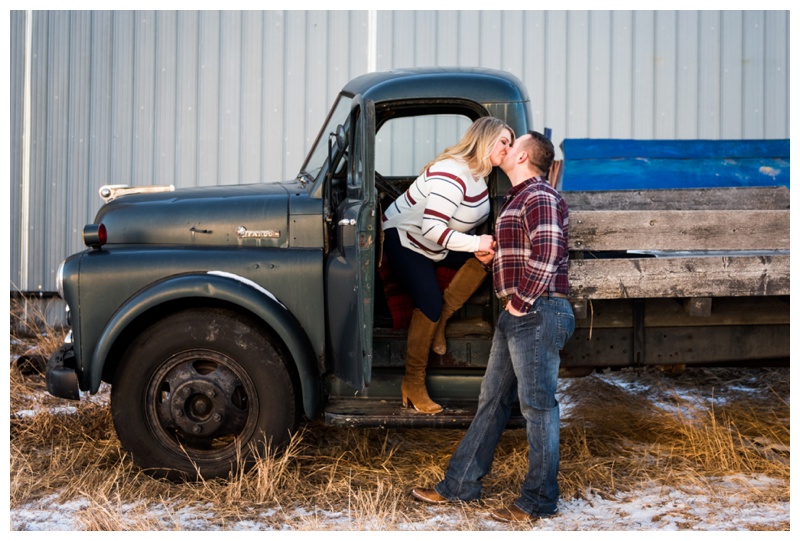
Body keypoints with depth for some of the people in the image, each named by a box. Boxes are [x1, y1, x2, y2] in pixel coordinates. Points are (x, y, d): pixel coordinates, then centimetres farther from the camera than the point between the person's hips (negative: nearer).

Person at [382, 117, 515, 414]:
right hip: (405, 240, -9)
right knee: (430, 303, -21)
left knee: (488, 254, -10)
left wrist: (486, 245, -10)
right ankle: (413, 383, -10)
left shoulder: (477, 172, -1)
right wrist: (475, 242, -32)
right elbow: (432, 228, -37)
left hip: (433, 245, 9)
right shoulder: (452, 175, -31)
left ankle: (441, 320, -2)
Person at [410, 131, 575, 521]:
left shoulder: (539, 197, -11)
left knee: (537, 405, -4)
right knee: (492, 400, 13)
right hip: (516, 315, 11)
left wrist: (520, 301, -18)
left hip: (536, 313, -11)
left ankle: (539, 501, 5)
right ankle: (460, 485, 21)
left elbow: (546, 255, -23)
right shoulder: (517, 199, 21)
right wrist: (490, 256, 9)